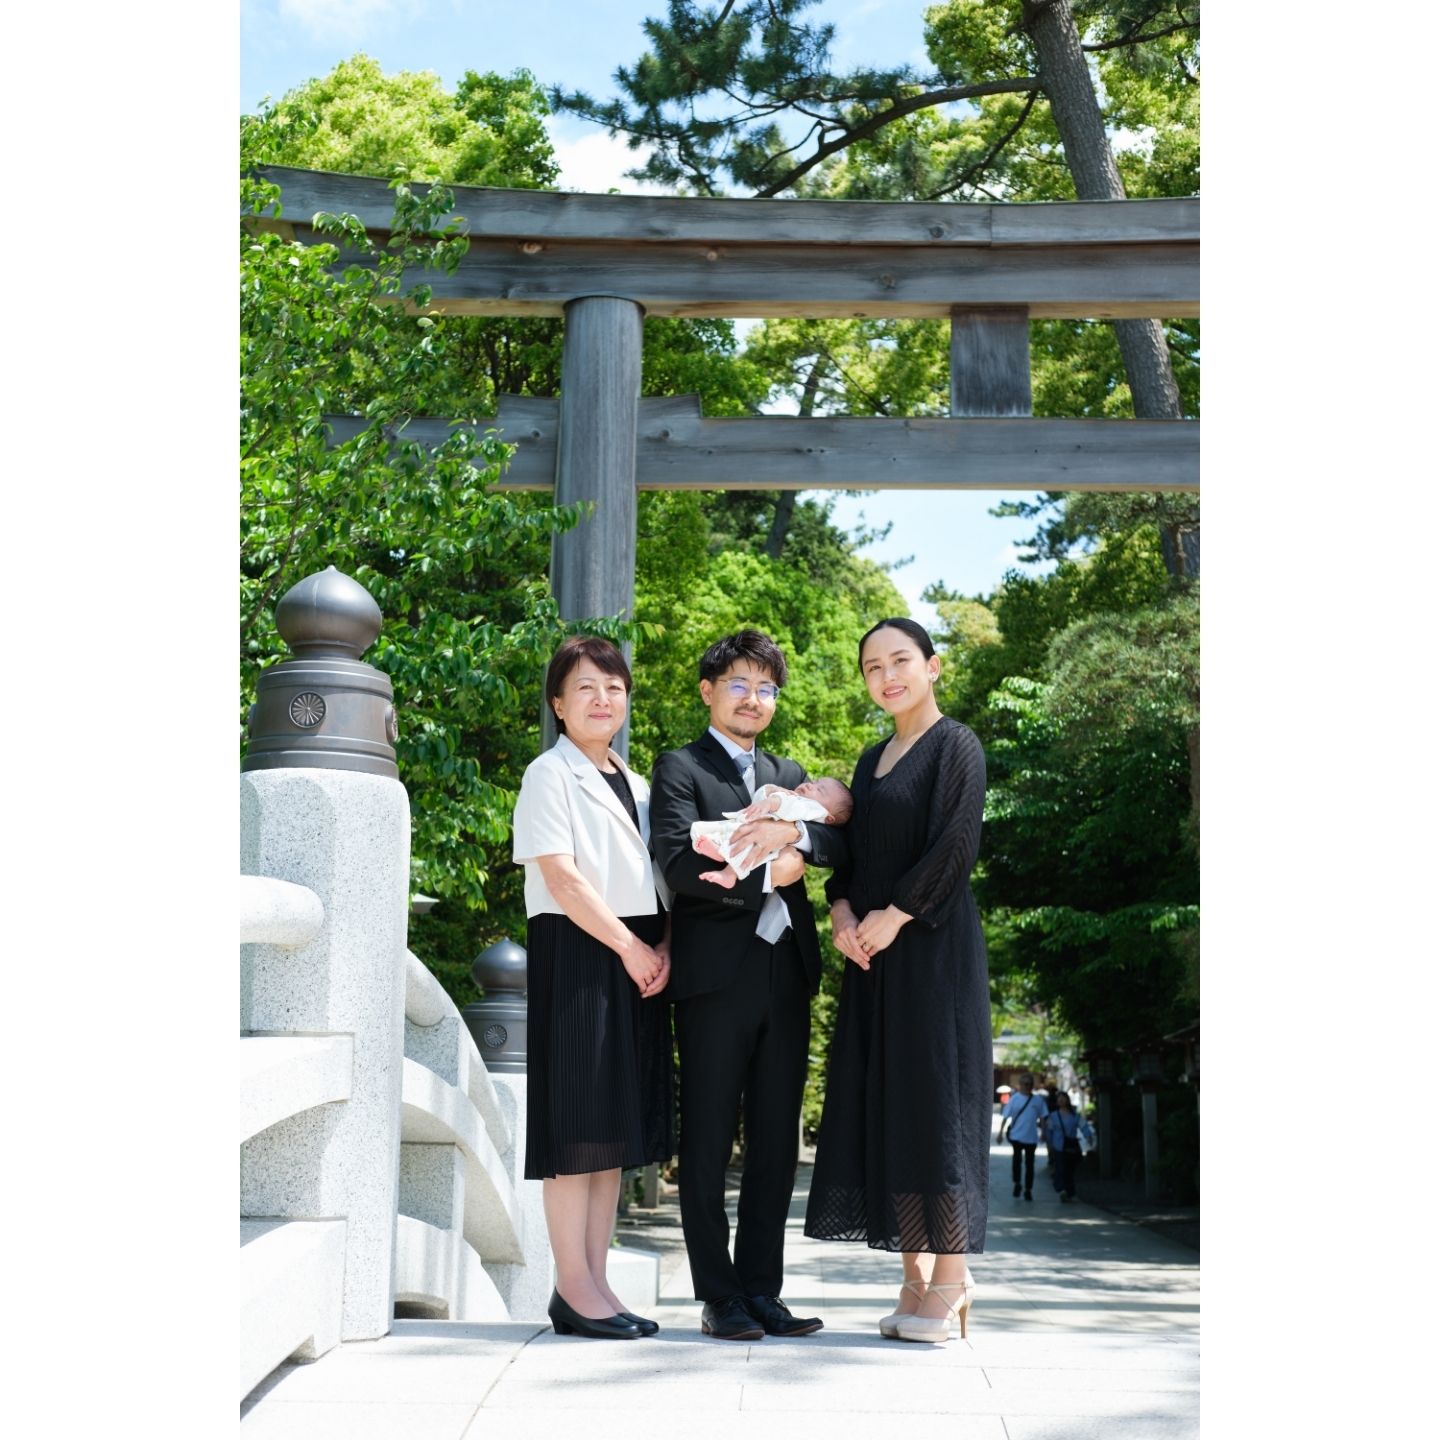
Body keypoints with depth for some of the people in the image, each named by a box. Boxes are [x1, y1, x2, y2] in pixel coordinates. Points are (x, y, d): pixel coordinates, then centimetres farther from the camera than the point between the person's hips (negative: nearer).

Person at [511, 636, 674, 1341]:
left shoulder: (635, 785, 20)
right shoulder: (550, 775, -2)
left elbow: (656, 878, 17)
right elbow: (560, 874, -12)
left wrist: (663, 947, -1)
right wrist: (630, 947, -14)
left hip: (640, 957, 7)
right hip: (576, 951, -7)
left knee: (616, 1125, 7)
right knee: (576, 1122, -7)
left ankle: (594, 1283, 12)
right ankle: (573, 1290, -2)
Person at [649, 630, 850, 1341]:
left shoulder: (788, 774, 21)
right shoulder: (679, 768, 3)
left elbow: (841, 841, 5)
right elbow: (679, 863, -13)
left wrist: (792, 830, -13)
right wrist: (766, 874, -11)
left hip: (786, 977, 6)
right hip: (715, 976, -5)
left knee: (777, 1142, 7)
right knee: (708, 1143, 0)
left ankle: (762, 1289, 15)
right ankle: (719, 1297, 7)